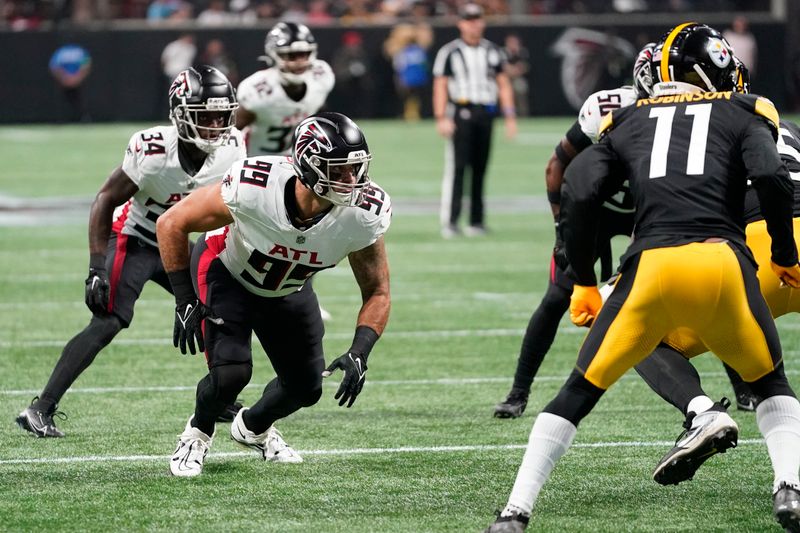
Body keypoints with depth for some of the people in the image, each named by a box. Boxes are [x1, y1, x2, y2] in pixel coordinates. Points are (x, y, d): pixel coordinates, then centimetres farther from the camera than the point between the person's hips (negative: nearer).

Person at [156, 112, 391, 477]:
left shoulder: (364, 216, -31)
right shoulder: (252, 189, -40)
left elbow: (377, 292, -15)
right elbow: (172, 224, -23)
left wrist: (359, 352, -31)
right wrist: (184, 302, -23)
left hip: (287, 290, 4)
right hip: (226, 273, -4)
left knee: (306, 388, 8)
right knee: (231, 372, -23)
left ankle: (253, 427, 44)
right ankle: (197, 433, 12)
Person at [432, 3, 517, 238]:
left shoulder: (493, 51, 13)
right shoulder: (449, 52, 2)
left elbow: (503, 84, 15)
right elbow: (440, 86, -2)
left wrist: (510, 116, 6)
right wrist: (441, 118, -12)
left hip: (485, 114, 4)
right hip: (460, 113, -4)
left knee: (480, 168, 5)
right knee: (456, 167, -12)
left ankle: (476, 221, 9)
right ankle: (449, 221, -14)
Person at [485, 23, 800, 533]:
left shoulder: (627, 122, 23)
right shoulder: (742, 114, 18)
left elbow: (578, 195, 10)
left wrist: (584, 282, 18)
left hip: (649, 268, 1)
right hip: (723, 263, -1)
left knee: (580, 393, 14)